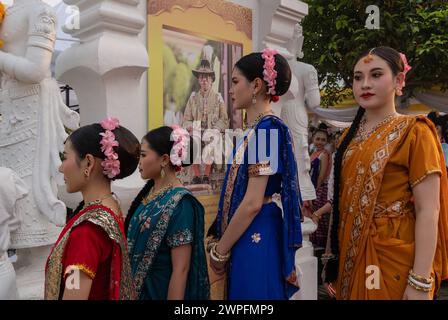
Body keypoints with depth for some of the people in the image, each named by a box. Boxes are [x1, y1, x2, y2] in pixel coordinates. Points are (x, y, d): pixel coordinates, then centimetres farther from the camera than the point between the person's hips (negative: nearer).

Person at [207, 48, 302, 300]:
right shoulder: (257, 129, 11)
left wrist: (219, 250, -11)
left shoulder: (266, 128, -16)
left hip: (254, 240, -9)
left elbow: (253, 203, -21)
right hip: (247, 237, 9)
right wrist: (223, 242, 15)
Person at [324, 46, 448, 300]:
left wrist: (420, 282, -20)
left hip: (394, 260, -5)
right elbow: (344, 201, 10)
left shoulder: (413, 132, -9)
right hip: (352, 258, 6)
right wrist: (336, 259, 10)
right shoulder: (351, 136, 7)